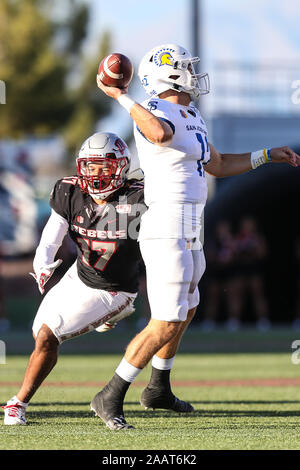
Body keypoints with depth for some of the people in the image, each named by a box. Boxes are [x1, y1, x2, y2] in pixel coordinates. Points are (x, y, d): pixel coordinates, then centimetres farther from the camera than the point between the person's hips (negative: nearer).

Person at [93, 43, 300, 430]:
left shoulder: (191, 118, 15)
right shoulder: (153, 113, -15)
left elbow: (218, 165, 26)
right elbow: (161, 134, -42)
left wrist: (268, 155, 27)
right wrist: (120, 98, -35)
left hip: (188, 234, 10)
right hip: (167, 233, -10)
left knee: (184, 312, 27)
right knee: (166, 325, -13)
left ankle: (158, 390, 45)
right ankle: (110, 398, -6)